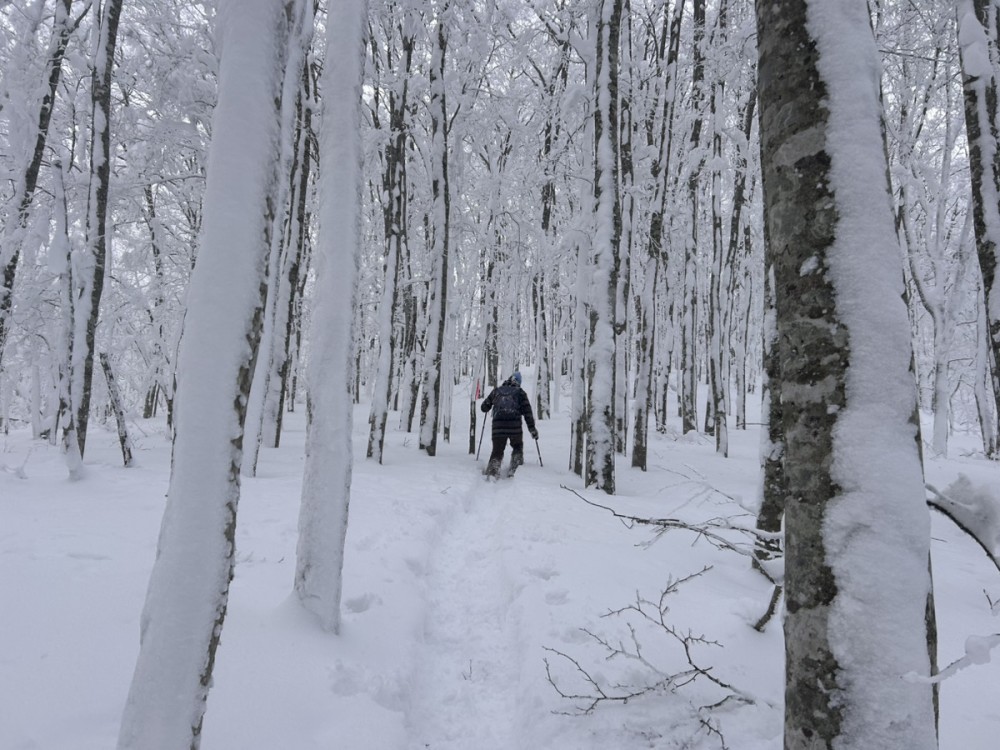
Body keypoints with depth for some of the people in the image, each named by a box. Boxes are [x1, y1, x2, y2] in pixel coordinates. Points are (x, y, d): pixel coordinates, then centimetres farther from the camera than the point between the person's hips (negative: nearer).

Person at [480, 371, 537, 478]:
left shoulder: (497, 391, 17)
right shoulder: (520, 393, 13)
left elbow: (484, 408, 23)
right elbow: (527, 412, 5)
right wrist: (532, 428, 7)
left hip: (498, 426, 1)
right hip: (515, 426, -1)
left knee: (497, 451, 6)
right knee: (517, 447, 23)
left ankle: (492, 471, -16)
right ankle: (514, 468, 8)